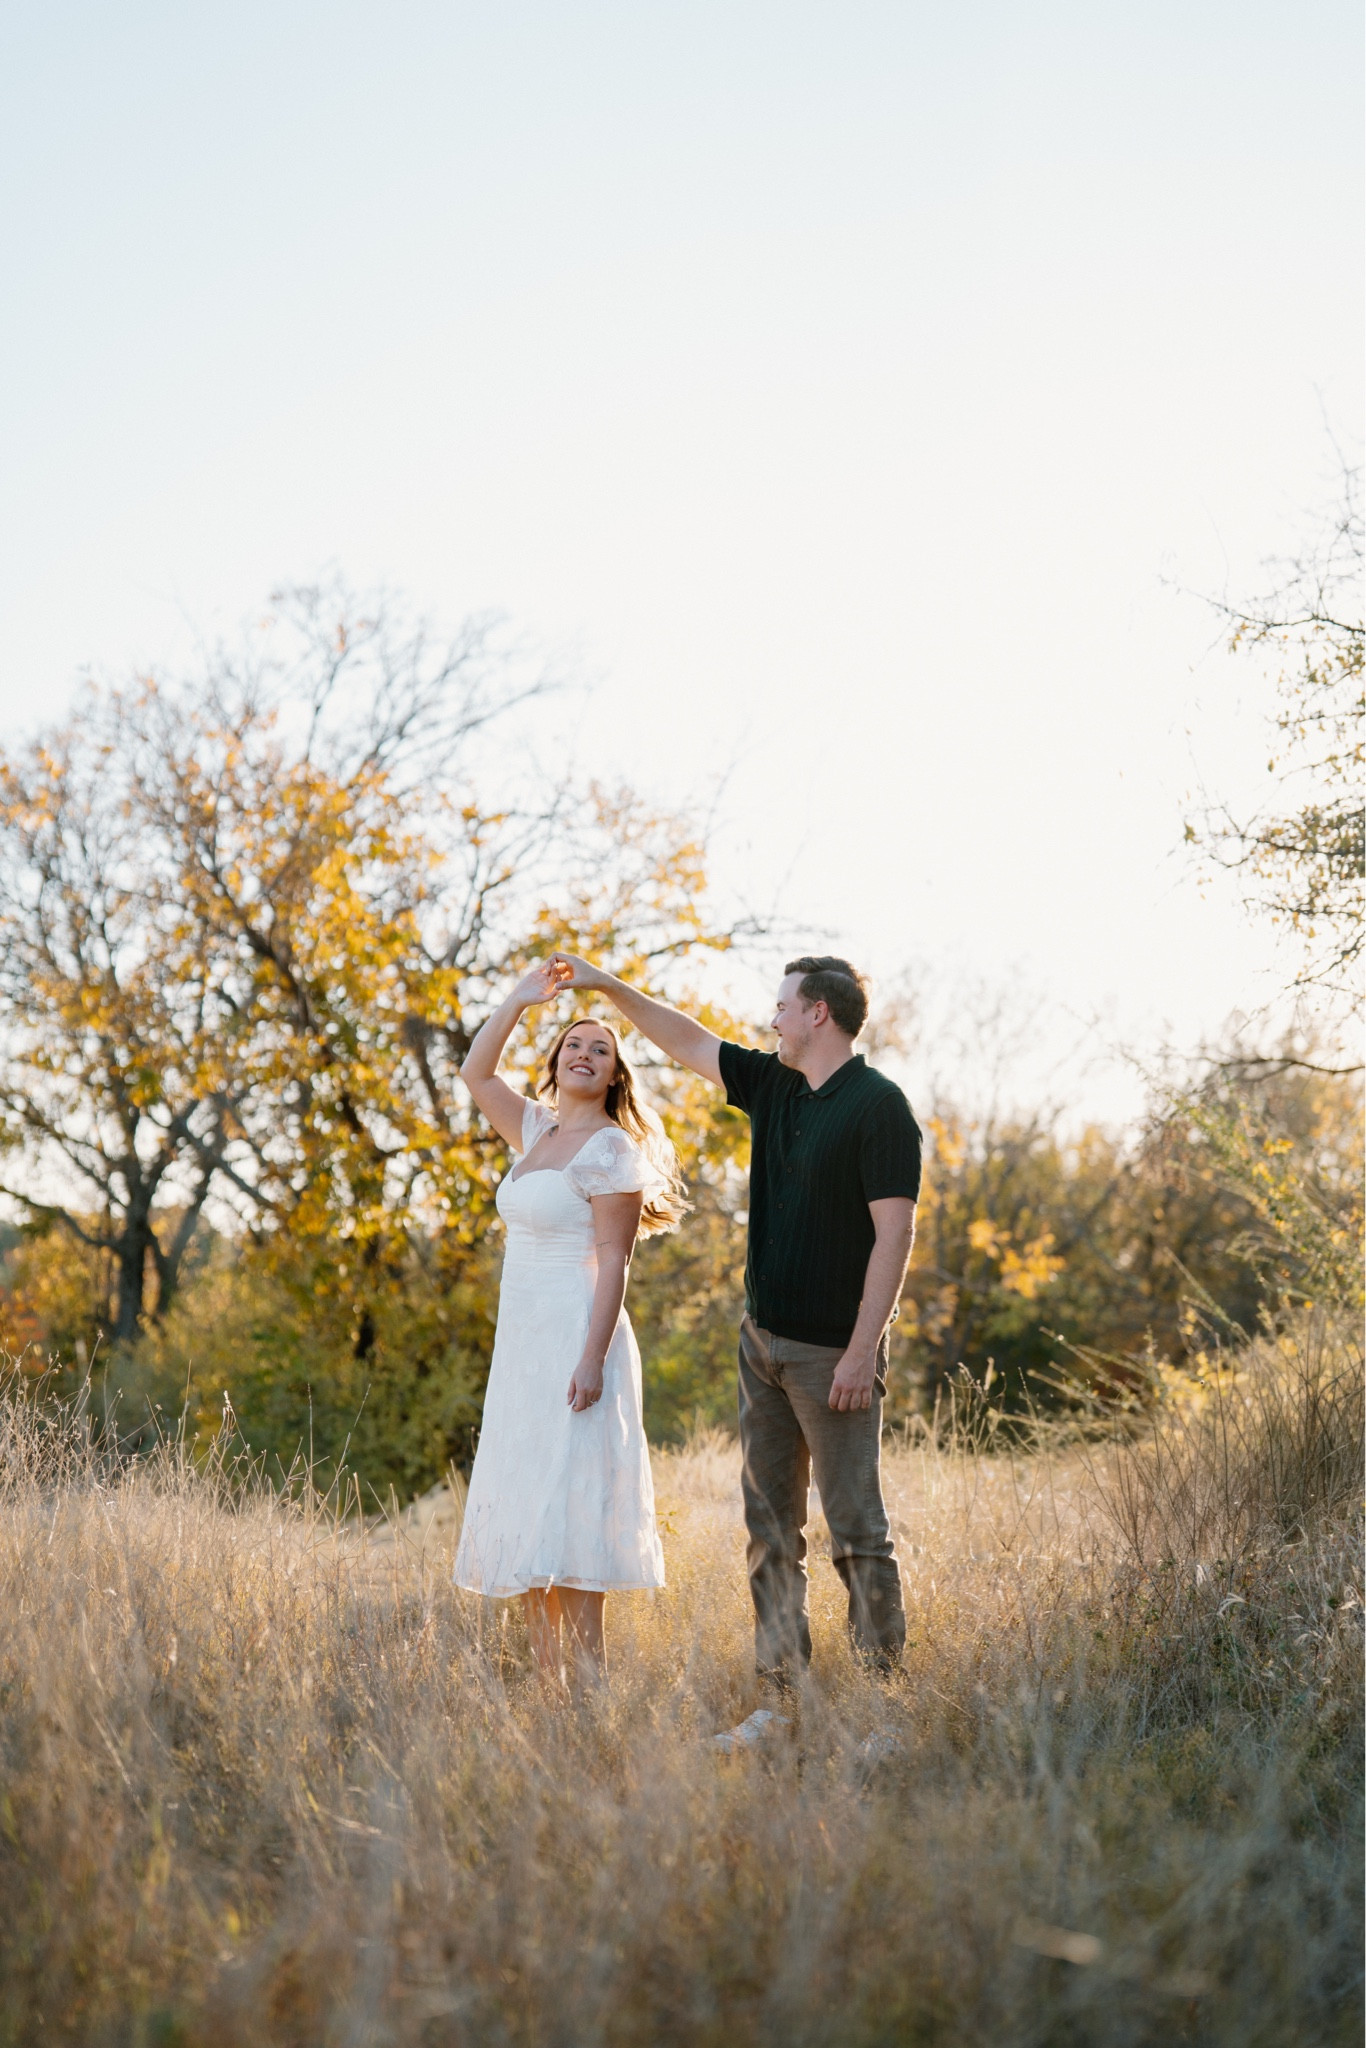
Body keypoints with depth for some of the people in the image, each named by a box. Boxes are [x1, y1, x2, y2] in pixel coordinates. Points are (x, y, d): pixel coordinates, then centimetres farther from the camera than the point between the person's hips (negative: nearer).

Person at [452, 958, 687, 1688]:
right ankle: (544, 1679, 10)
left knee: (566, 1511, -9)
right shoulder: (538, 1130, 13)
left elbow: (614, 1262, -14)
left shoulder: (611, 1148, -9)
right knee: (525, 1517, 7)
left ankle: (589, 1680, -6)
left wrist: (592, 1359, -21)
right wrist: (518, 1000, 10)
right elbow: (475, 1074, 21)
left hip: (573, 1339, -8)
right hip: (522, 1341, 8)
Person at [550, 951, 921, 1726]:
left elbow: (894, 1233, -17)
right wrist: (609, 985, 23)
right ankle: (783, 1691, 11)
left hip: (833, 1351, -8)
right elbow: (690, 1041, 24)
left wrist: (862, 1351, -20)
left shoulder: (878, 1106, -12)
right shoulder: (775, 1086, 11)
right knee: (770, 1524, 8)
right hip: (765, 1341, 8)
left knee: (857, 1526, -5)